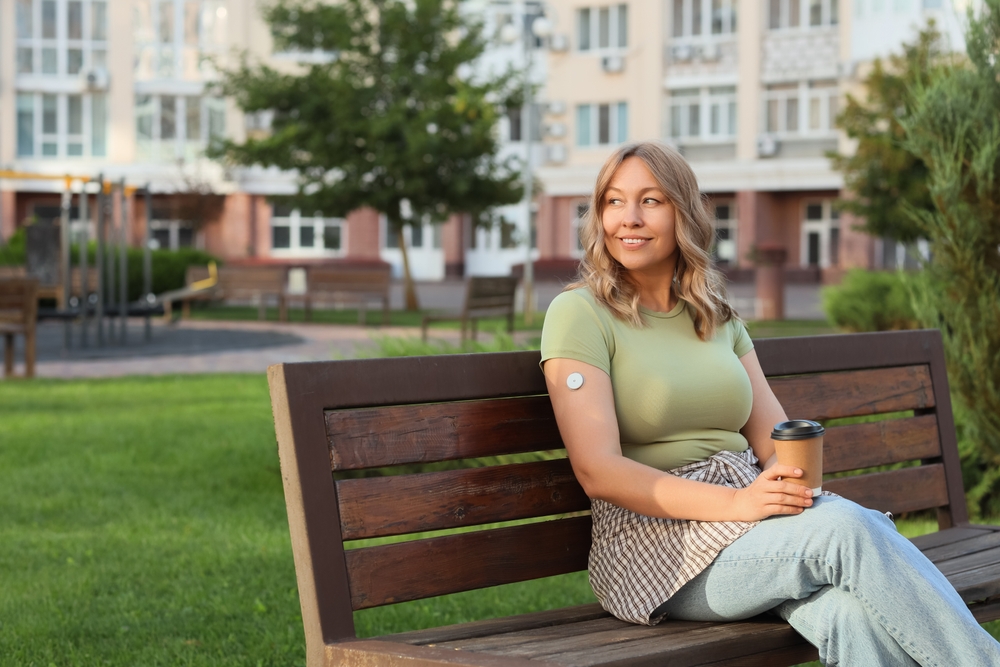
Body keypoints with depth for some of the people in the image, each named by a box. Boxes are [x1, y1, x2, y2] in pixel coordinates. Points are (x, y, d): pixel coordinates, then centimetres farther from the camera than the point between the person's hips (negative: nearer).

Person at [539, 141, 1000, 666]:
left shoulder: (718, 318, 18)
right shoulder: (579, 313, -1)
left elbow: (775, 441, 12)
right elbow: (598, 472, -12)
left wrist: (787, 479, -14)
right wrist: (734, 503, -22)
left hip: (749, 508, 5)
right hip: (657, 541, -5)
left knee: (854, 610, -31)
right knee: (847, 529, -31)